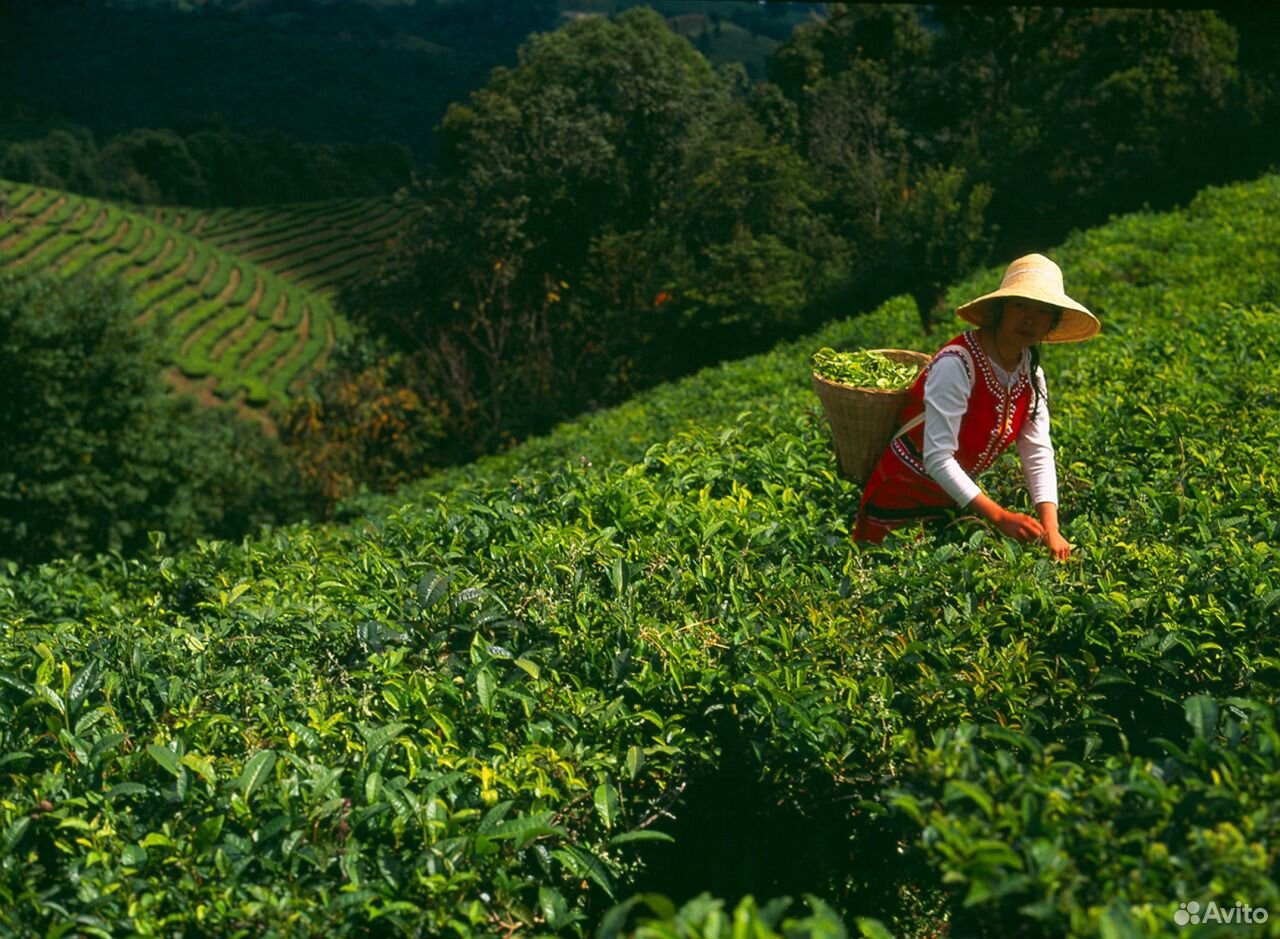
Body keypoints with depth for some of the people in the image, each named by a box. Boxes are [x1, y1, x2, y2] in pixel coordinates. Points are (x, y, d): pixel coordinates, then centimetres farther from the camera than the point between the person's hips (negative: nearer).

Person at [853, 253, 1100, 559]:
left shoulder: (1031, 373, -5)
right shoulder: (957, 364, -28)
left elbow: (1039, 454, -10)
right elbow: (937, 459, -32)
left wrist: (1051, 530, -24)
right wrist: (1000, 517, -37)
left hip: (954, 497, 7)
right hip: (903, 496, -6)